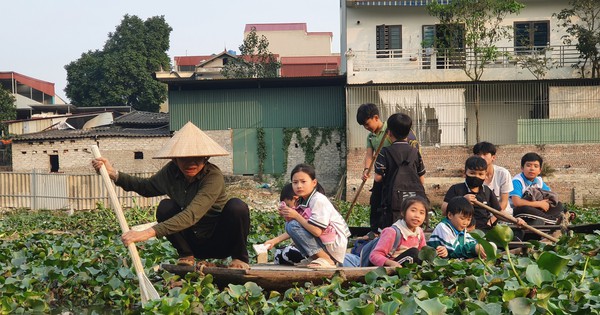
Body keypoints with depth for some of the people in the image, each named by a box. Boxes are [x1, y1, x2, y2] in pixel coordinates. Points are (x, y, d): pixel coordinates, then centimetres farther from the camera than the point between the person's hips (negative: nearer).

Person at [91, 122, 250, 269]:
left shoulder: (213, 177, -28)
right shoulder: (171, 172, -10)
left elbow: (191, 215, -41)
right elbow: (146, 186, 11)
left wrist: (150, 232, -50)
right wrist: (113, 173, -4)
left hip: (220, 242, -4)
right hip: (195, 243, 4)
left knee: (237, 206, -32)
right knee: (165, 207, -20)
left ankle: (239, 258, -7)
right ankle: (186, 256, 0)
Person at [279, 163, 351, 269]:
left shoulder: (319, 200, -18)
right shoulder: (303, 201, 8)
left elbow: (317, 231, -28)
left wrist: (296, 216, -19)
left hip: (336, 245, -9)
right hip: (323, 240, 9)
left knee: (293, 225, -20)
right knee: (289, 224, 5)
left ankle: (326, 260, -16)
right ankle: (314, 257, 6)